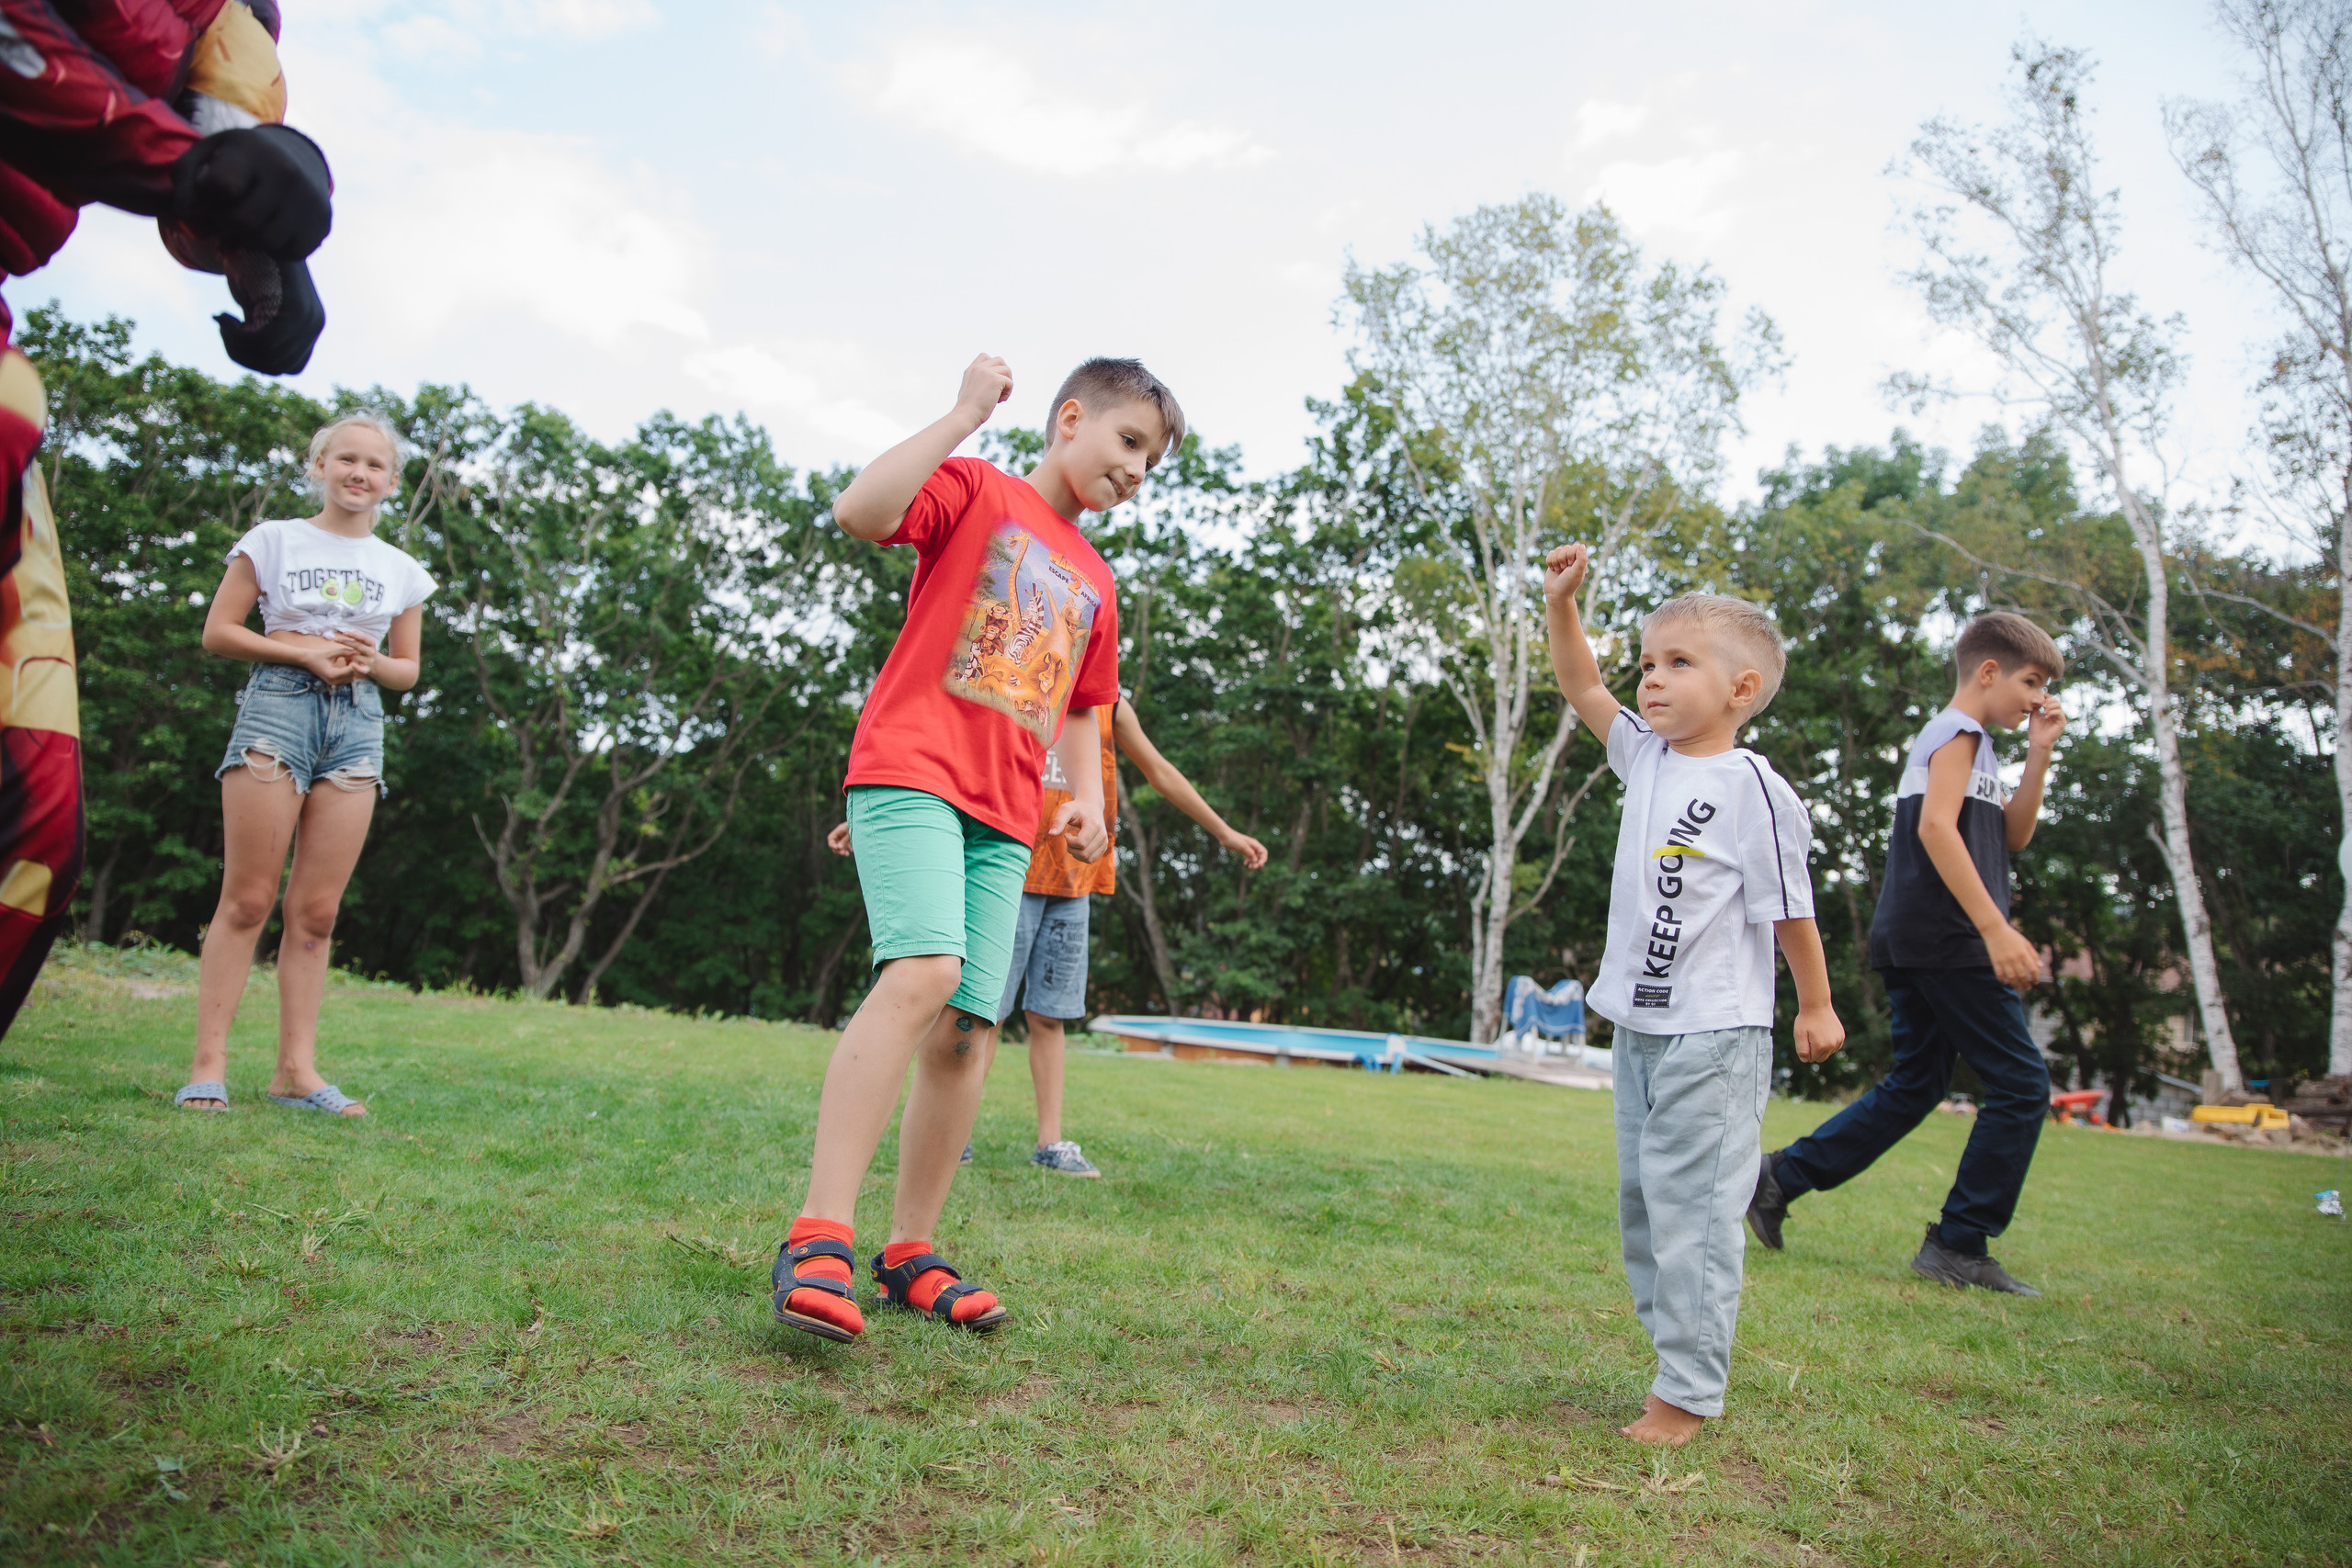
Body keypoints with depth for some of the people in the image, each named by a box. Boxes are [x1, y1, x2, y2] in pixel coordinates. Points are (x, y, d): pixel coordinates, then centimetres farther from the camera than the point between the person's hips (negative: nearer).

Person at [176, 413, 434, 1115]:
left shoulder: (400, 569, 15)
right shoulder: (274, 541, 7)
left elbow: (407, 668, 19)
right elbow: (218, 632, 4)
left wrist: (368, 662, -3)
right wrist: (305, 651, -9)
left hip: (358, 722, 3)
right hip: (278, 706, -3)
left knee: (317, 909, 1)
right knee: (248, 898, -7)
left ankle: (296, 1068, 4)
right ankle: (209, 1063, -3)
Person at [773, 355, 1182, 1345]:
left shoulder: (1094, 584, 24)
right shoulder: (976, 490, 6)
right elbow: (860, 512, -13)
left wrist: (1087, 794, 13)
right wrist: (965, 416, -10)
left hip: (1005, 817, 7)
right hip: (913, 768, -7)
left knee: (967, 1025, 0)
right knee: (926, 970, -26)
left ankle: (910, 1253, 10)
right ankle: (818, 1239, -23)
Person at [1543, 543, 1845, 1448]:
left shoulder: (1751, 787, -14)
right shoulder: (1647, 756, 7)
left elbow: (1789, 906, -7)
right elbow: (1581, 688, 15)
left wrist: (1816, 1008, 0)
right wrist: (1560, 605, 4)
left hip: (1713, 1035, -8)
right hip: (1639, 1026, 8)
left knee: (1691, 1205, -5)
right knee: (1640, 1201, 15)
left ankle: (1688, 1390, 4)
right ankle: (1680, 1352, 28)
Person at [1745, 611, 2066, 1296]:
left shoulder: (1967, 741, 24)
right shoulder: (1959, 732, -6)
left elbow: (2011, 836, 24)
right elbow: (1936, 827, -21)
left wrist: (2039, 753, 15)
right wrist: (1995, 928, -25)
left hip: (1913, 944, 10)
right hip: (1945, 940, -10)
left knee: (1915, 1086, 14)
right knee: (2021, 1084, -4)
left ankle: (1778, 1177, 10)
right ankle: (1959, 1245, 0)